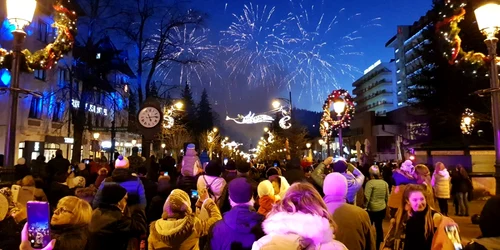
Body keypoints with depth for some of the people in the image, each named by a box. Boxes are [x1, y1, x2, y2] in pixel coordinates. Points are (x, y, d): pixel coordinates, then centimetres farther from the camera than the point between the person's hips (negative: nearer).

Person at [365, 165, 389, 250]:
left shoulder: (370, 183, -16)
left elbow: (367, 197, -18)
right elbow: (387, 197, 12)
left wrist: (364, 206, -6)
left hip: (372, 209, -5)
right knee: (379, 227, 14)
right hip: (382, 209, 6)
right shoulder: (384, 183, 2)